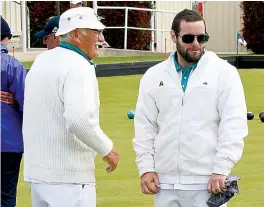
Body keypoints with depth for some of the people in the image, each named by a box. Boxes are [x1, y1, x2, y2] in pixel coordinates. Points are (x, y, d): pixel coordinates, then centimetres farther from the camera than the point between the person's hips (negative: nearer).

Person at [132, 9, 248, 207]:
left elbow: (234, 126, -6)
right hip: (165, 182, 4)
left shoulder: (224, 73, -1)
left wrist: (221, 170, -13)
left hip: (207, 182, -4)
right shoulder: (154, 76, 10)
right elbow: (145, 127, 12)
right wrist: (146, 168, 2)